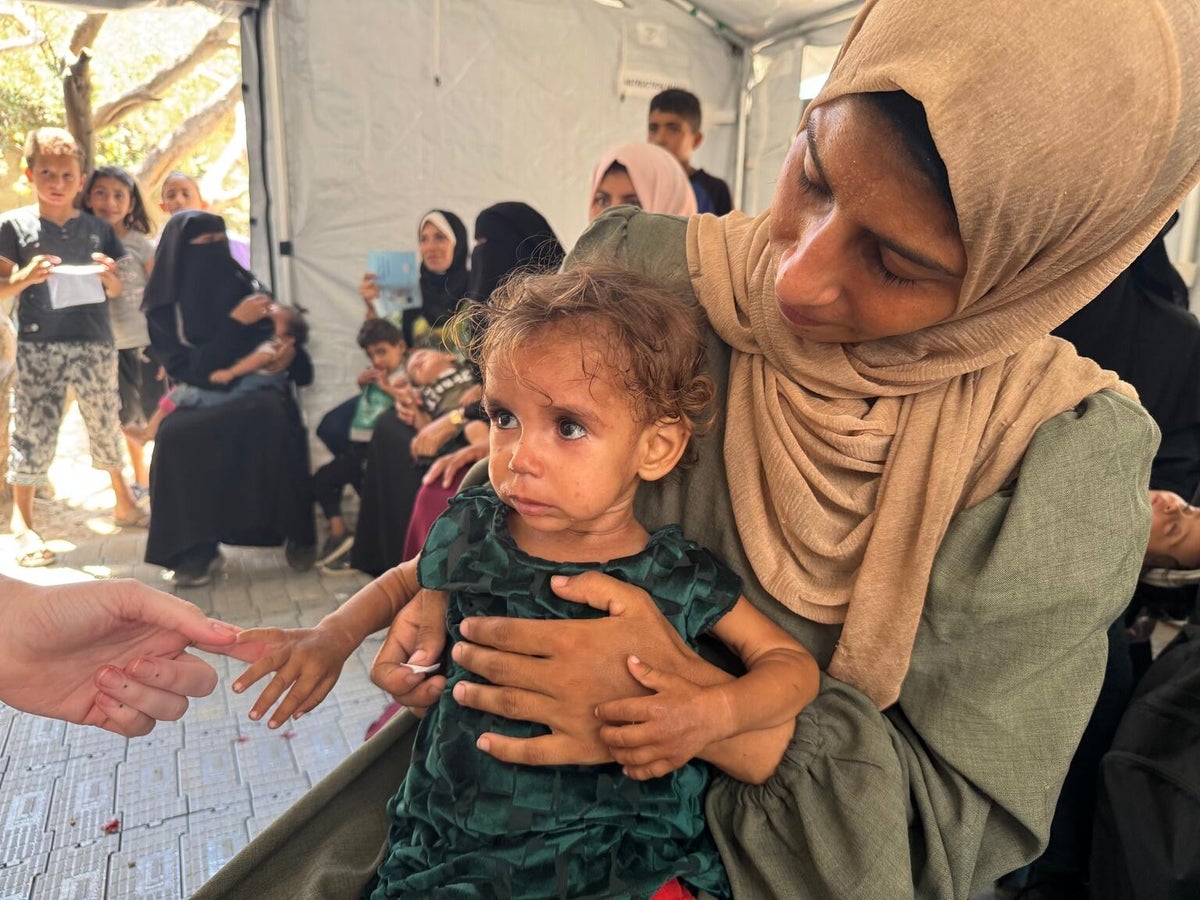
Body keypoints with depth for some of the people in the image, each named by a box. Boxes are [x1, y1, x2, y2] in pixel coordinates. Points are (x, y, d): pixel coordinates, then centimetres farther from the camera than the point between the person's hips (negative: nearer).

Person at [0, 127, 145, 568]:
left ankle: (124, 502, 27)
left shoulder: (98, 228, 9)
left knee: (105, 424, 11)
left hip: (95, 343, 2)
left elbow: (116, 291, 13)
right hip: (38, 344, -2)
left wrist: (108, 275, -8)